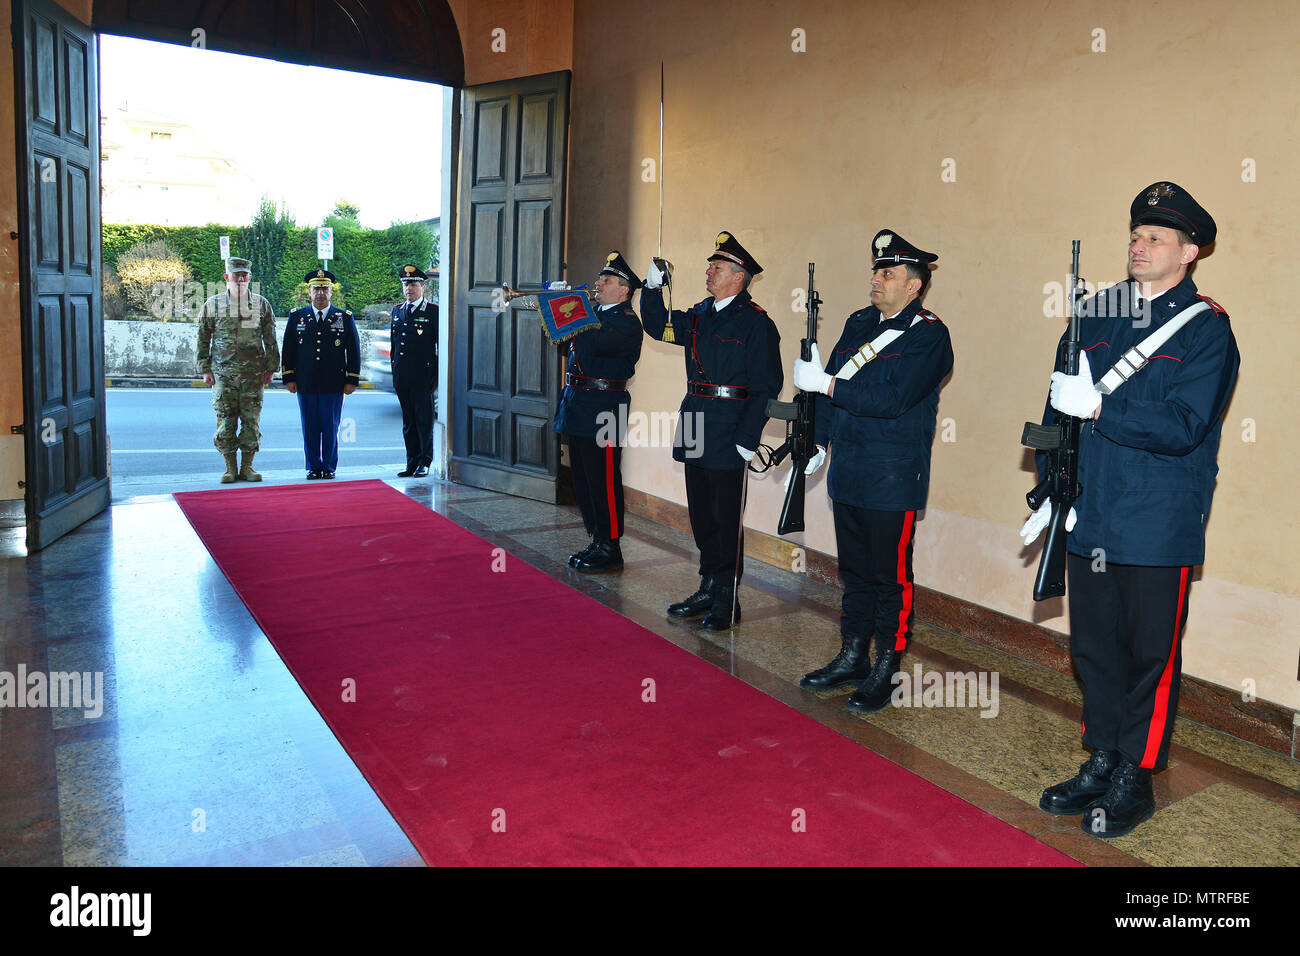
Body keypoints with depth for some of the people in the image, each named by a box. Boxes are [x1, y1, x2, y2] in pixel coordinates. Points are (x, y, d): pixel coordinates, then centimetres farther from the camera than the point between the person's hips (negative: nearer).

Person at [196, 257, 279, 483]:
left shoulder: (262, 304, 7)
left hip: (253, 373, 0)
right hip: (223, 372, 0)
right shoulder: (212, 305, 6)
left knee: (251, 420, 1)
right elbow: (203, 339, 9)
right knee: (225, 421, -1)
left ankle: (247, 466, 11)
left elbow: (270, 340, 9)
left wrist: (271, 368, 4)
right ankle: (230, 467, 9)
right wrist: (205, 369, 3)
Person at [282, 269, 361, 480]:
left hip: (334, 385, -1)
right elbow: (288, 349, 10)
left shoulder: (345, 318, 5)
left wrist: (352, 380, 0)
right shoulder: (296, 317, 8)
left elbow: (354, 350, 5)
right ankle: (313, 468, 15)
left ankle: (329, 467, 14)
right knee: (310, 429, 5)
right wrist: (289, 378, 5)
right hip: (305, 384, 1)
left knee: (330, 428, 3)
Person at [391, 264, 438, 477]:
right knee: (408, 421, 10)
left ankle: (424, 463, 8)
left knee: (424, 419, -1)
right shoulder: (397, 311, 15)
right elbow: (393, 343, 19)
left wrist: (437, 374, -8)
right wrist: (394, 370, 14)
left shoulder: (433, 311, -3)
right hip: (402, 378, 6)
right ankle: (412, 463, 16)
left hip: (423, 376, -6)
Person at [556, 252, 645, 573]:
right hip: (578, 406, 9)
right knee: (584, 481, 14)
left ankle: (610, 549, 6)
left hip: (603, 408, -9)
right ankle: (598, 542, 25)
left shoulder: (627, 322, -10)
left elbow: (600, 342, -27)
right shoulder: (593, 313, 18)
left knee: (604, 482, -4)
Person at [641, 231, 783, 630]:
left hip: (728, 434, -7)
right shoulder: (699, 314, 12)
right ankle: (708, 590, 27)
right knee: (702, 515, 14)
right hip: (696, 428, 7)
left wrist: (748, 440, -16)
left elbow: (767, 386, -12)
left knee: (727, 519, 1)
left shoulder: (756, 323, -9)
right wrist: (653, 286, 8)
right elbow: (658, 326, 24)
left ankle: (727, 601, 12)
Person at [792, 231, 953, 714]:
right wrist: (819, 442, 9)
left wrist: (825, 384, -20)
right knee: (854, 570, 15)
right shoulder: (860, 323, 12)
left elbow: (892, 399, -22)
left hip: (894, 482, -7)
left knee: (890, 576, 3)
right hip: (848, 475, 7)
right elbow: (831, 382, 16)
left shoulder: (929, 335, -10)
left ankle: (884, 672, 15)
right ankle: (852, 658, 28)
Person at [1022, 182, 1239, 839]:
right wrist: (1051, 488, 4)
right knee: (1093, 647, 13)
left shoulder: (1207, 327, -5)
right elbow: (1059, 403, 10)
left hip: (1158, 528, -5)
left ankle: (1135, 780, 21)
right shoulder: (1097, 312, 10)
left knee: (1150, 654, 6)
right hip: (1089, 516, 5)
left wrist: (1097, 407, -23)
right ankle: (1101, 763, 30)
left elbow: (1182, 427, -16)